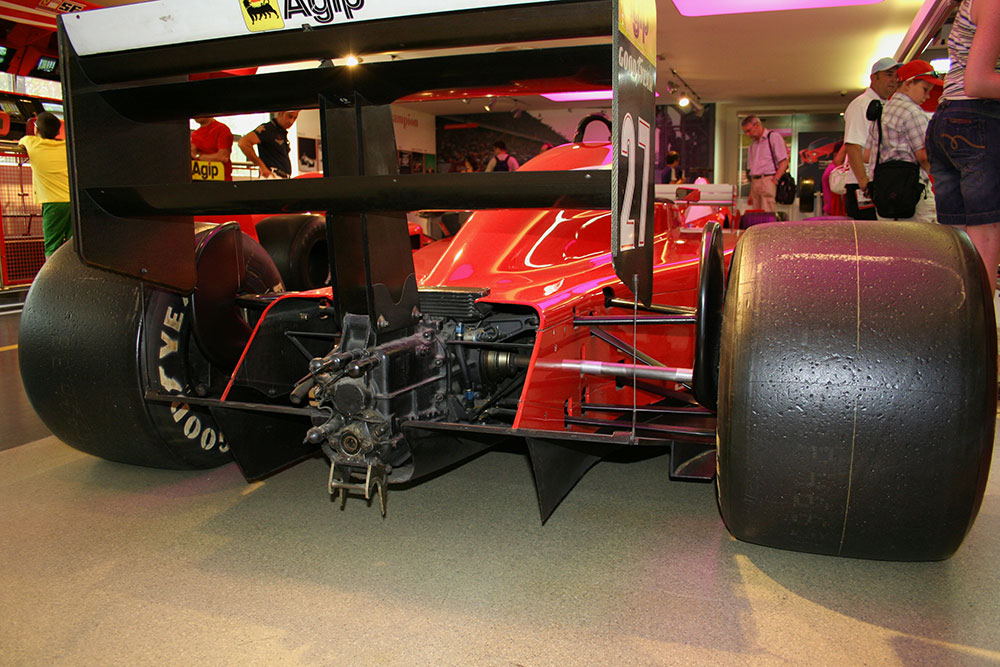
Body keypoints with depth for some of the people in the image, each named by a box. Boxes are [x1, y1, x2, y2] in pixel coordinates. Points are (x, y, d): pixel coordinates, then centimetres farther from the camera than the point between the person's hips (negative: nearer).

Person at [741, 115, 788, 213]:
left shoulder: (773, 137, 3)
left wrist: (775, 180, -17)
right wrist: (751, 194, 16)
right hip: (755, 181, 7)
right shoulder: (753, 145, 24)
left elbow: (784, 161, -6)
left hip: (768, 179, -7)